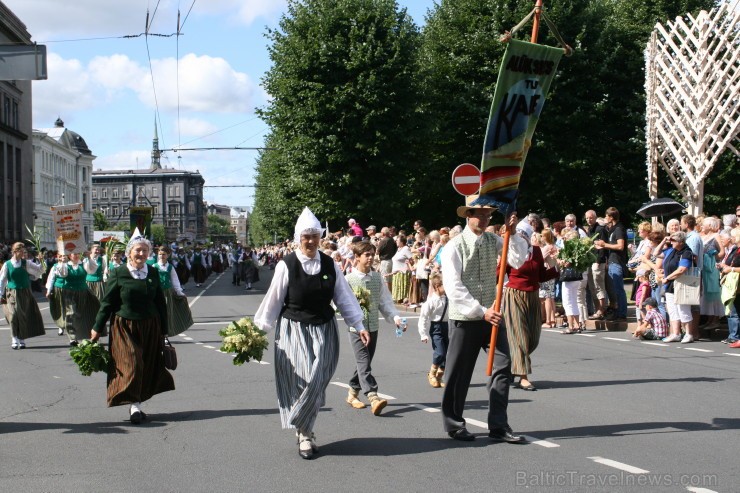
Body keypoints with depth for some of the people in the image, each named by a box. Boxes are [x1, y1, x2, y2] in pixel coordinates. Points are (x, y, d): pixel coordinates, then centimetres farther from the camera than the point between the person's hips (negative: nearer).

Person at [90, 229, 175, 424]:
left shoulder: (153, 273, 6)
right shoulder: (118, 274, -4)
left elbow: (161, 303, 11)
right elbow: (107, 303, 0)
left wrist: (163, 330, 12)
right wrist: (97, 328, 2)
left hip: (150, 327, 4)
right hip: (124, 327, -4)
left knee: (147, 366, 6)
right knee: (130, 364, -11)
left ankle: (136, 403, 17)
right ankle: (133, 406, -12)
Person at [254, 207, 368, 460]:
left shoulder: (329, 265, 2)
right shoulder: (286, 265, -8)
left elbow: (344, 297, 7)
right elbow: (273, 300, -3)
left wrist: (359, 326, 5)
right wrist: (259, 330, -1)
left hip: (323, 331, 3)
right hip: (293, 331, -2)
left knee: (316, 381, -2)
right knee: (300, 381, -4)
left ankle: (304, 430, 17)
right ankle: (305, 433, 12)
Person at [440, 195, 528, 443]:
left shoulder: (493, 241, 6)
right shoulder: (454, 246, -9)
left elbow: (518, 261, -6)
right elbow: (453, 288, -15)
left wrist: (512, 233, -16)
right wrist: (481, 311, -19)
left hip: (491, 314, 5)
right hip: (465, 318, -4)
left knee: (503, 366, -2)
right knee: (459, 373, 4)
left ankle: (498, 425, 4)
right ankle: (454, 424, 21)